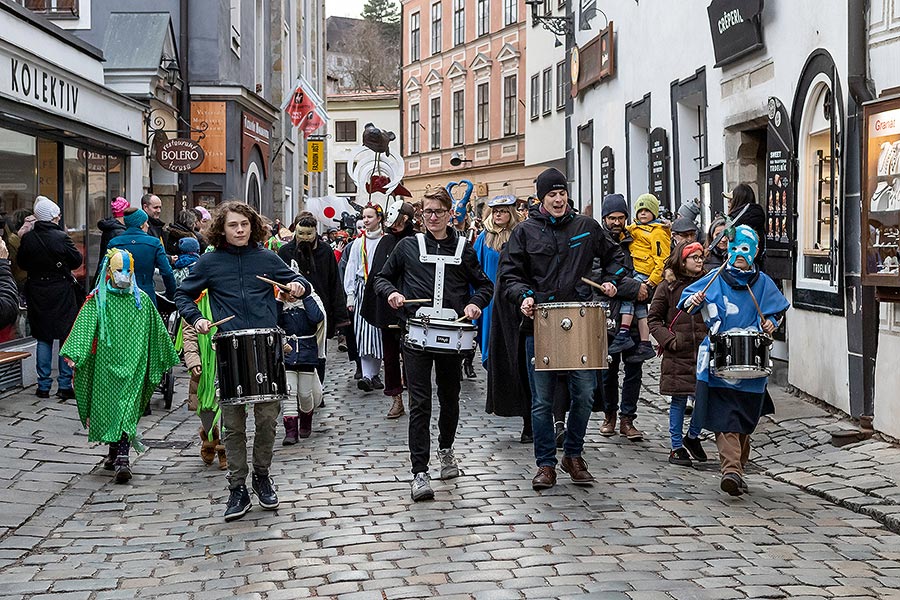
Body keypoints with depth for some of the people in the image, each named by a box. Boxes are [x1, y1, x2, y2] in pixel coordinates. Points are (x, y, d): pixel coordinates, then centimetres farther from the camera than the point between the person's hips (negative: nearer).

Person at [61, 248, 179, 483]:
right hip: (106, 363, 0)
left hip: (133, 364, 0)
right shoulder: (97, 299, 2)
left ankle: (121, 457, -4)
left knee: (127, 408, -3)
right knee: (107, 406, 3)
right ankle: (116, 451, 10)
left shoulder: (141, 299, 5)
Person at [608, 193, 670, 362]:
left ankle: (624, 334, -30)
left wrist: (652, 282, -18)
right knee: (639, 306, 3)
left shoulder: (657, 232, -3)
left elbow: (661, 260, -10)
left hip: (646, 275, -8)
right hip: (634, 273, 8)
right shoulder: (634, 229, 22)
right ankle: (645, 345, 3)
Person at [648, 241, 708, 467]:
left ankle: (692, 437, 23)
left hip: (704, 353, 2)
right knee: (679, 400, 3)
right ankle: (677, 447, 14)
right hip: (678, 354, -2)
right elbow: (654, 319, 3)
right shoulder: (668, 286, 2)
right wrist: (668, 340, -9)